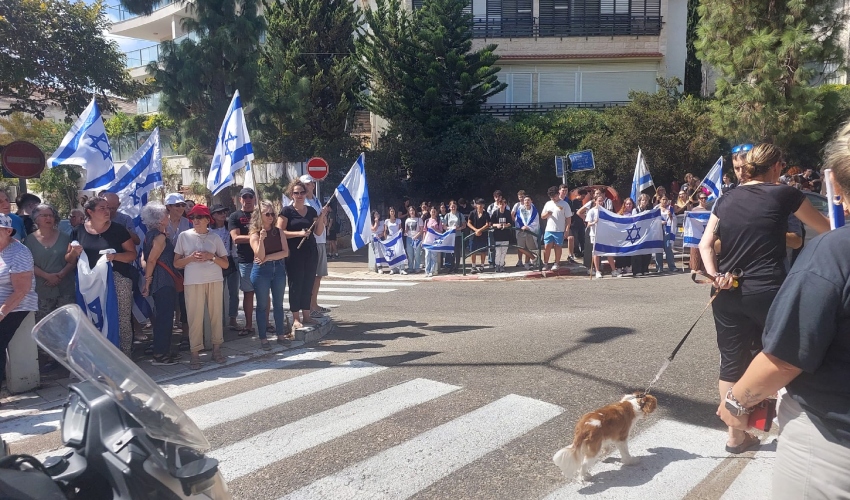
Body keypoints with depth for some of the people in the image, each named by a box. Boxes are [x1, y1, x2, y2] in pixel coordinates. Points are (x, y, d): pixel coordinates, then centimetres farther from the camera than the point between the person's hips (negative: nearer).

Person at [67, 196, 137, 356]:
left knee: (122, 320, -3)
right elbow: (68, 259, 11)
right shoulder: (79, 231, 6)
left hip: (117, 280, -2)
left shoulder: (118, 230, 0)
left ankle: (125, 356, 6)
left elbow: (132, 254, -1)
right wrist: (74, 253, -11)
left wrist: (115, 256, -18)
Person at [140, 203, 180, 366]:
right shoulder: (160, 237, -15)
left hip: (157, 281, 10)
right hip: (164, 282, -10)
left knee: (161, 316, 16)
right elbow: (151, 260, -20)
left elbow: (146, 258, 15)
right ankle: (160, 355, 0)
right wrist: (148, 280, -14)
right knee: (165, 317, -5)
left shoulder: (150, 235, 12)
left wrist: (148, 280, 16)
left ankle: (162, 350, 25)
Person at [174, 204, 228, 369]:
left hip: (215, 281, 1)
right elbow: (176, 263, 6)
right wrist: (191, 258, -11)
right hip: (193, 282, -1)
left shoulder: (215, 238, 7)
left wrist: (212, 256, -10)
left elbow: (225, 264, 7)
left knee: (216, 315, 4)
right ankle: (195, 354, 2)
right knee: (195, 317, -3)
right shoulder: (184, 236, 5)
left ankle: (216, 349, 15)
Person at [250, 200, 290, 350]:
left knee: (278, 304, 10)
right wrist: (261, 239, -27)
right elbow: (260, 256, -15)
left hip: (279, 269, 3)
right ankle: (263, 338, 10)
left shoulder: (278, 232, 5)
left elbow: (285, 252, -4)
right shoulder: (255, 234, -4)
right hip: (261, 270, -3)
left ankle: (281, 335, 20)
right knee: (262, 305, 3)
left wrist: (268, 258, -12)